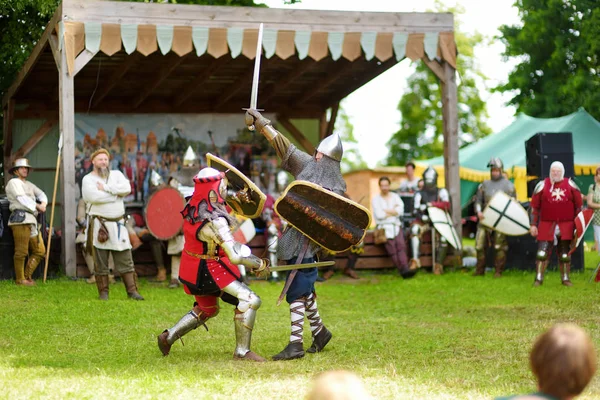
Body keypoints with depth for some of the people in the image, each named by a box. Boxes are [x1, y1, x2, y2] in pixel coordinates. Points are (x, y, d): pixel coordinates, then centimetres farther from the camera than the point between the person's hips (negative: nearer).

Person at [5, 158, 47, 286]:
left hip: (32, 220, 9)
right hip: (21, 219, -9)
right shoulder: (14, 182, 2)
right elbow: (22, 199, -8)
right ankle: (20, 279, -2)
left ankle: (27, 276, 14)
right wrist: (38, 207, -1)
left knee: (39, 251, 7)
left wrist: (43, 203, -1)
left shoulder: (29, 184, 28)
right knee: (21, 251, -8)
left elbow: (41, 194, 22)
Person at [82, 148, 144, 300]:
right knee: (100, 262, 1)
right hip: (99, 224, -3)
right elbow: (93, 196, -19)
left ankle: (132, 290, 5)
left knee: (125, 258, 2)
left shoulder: (116, 174, 11)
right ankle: (103, 292, 10)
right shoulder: (88, 179, 0)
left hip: (118, 224, 3)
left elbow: (126, 188, -8)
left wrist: (106, 187, -12)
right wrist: (115, 194, -9)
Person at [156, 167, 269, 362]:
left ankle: (168, 337, 34)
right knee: (249, 301, -10)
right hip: (211, 270, -9)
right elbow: (235, 256, -30)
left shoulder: (192, 209, -4)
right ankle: (242, 351, -9)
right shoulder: (215, 221, -28)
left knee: (207, 309, 29)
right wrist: (259, 264, -17)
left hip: (193, 268, 9)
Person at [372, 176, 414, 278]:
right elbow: (379, 215, -4)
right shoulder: (376, 199, 13)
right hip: (383, 226, -2)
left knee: (400, 243, -28)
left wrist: (386, 211, -2)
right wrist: (393, 211, 4)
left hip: (396, 225, 2)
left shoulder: (395, 197, 19)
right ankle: (402, 270, -43)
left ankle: (405, 268, -45)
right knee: (390, 244, -31)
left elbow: (400, 211, 2)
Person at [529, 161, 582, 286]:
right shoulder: (542, 185, 1)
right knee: (542, 252, -5)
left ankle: (565, 278, 19)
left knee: (565, 254, 8)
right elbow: (534, 206, 3)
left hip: (566, 225, 1)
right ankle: (539, 278, 3)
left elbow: (578, 205, 9)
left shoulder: (570, 185, 4)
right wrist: (533, 225, -2)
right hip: (547, 224, -1)